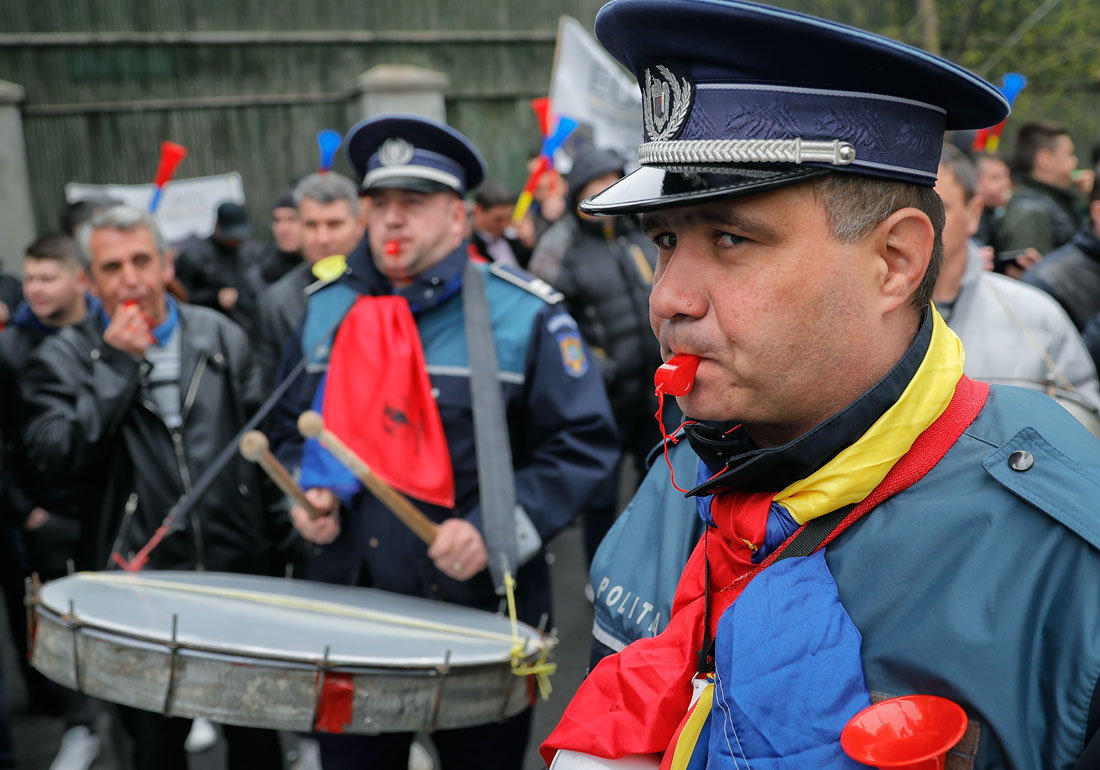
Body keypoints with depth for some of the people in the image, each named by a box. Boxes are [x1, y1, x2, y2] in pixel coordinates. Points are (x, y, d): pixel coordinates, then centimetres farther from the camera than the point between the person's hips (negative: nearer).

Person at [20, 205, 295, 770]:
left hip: (241, 573, 2)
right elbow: (51, 457, -15)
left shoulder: (221, 337, 6)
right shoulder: (63, 358, -1)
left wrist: (281, 540, 5)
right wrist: (116, 366, -16)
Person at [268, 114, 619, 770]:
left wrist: (495, 530, -20)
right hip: (350, 606, 4)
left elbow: (583, 443, -9)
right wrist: (309, 493, -1)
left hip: (483, 613, -3)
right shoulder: (328, 307, 7)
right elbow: (292, 425, 19)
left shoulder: (525, 315, -8)